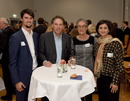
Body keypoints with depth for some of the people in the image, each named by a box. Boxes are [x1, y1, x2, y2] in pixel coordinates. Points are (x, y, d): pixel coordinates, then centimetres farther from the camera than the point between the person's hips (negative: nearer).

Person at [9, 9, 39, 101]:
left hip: (36, 73, 5)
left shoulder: (36, 35, 6)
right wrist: (16, 81, -14)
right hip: (23, 76, -5)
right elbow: (13, 62, -13)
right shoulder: (15, 37, -13)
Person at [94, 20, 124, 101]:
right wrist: (96, 74, 11)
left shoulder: (115, 43, -15)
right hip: (100, 77, 6)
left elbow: (119, 64, -15)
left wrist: (115, 82, -16)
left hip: (111, 78, -5)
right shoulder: (97, 43, 4)